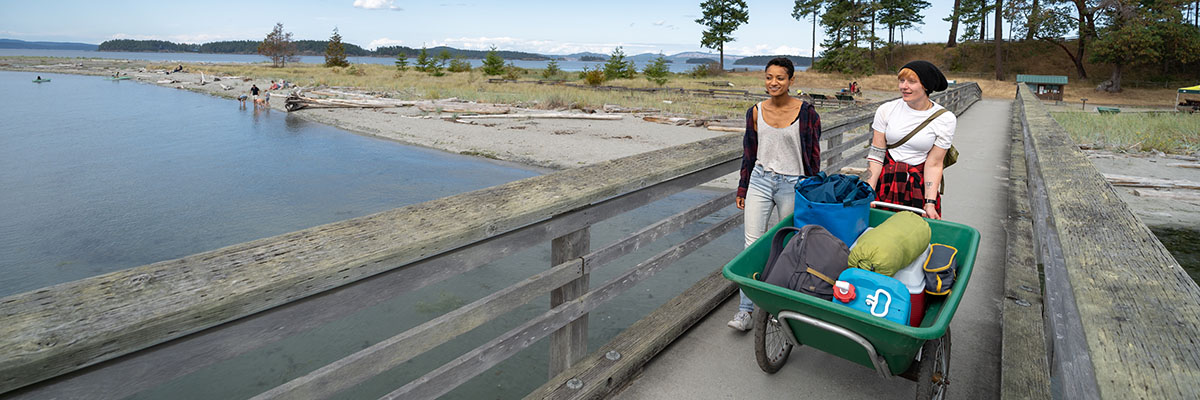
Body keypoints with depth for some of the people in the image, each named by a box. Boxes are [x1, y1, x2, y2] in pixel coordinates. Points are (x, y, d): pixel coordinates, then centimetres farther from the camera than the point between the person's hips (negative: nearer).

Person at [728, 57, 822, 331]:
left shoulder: (805, 112, -6)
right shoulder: (756, 112, 3)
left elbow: (813, 154, 0)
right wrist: (742, 189, 13)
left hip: (792, 184, -2)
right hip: (760, 181, 2)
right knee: (753, 243, -4)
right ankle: (745, 309, 1)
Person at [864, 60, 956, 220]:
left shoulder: (945, 119, -5)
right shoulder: (886, 110, -2)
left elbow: (933, 164, -6)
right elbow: (876, 154, -4)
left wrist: (930, 204, -13)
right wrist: (869, 191, -11)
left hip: (921, 184, -1)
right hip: (887, 179, 1)